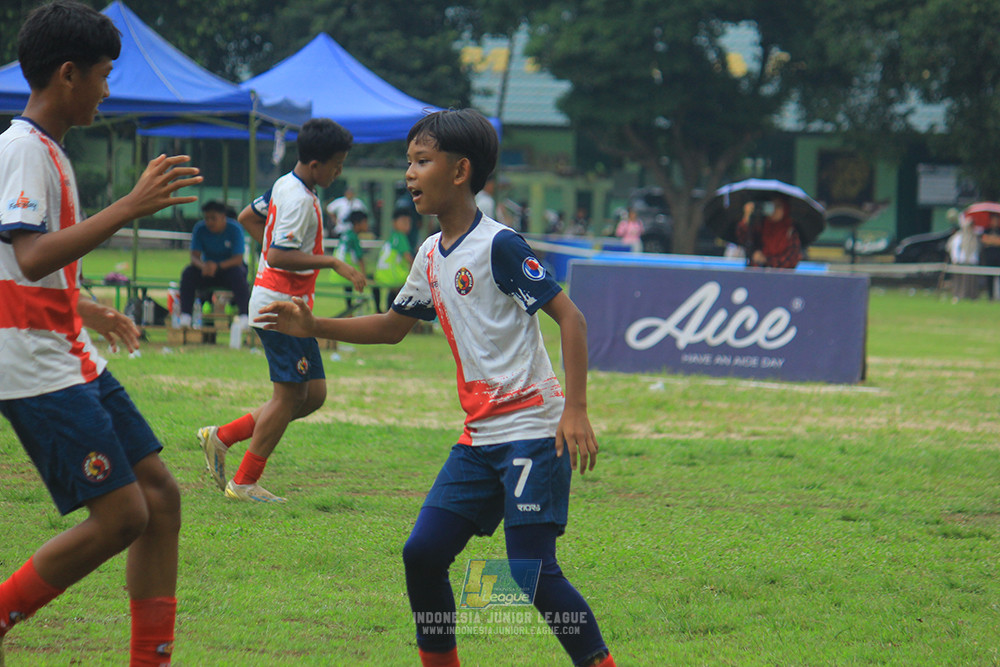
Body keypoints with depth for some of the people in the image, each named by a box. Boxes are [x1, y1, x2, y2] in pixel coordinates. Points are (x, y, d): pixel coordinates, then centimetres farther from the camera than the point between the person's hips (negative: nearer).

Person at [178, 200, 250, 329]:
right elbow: (194, 256, -14)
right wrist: (203, 266, -40)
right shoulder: (200, 229, -9)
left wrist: (217, 266, -41)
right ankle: (185, 315, -27)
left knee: (238, 274, -36)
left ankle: (245, 316, -38)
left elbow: (238, 259, -23)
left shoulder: (234, 229, -16)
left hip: (229, 266, -3)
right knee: (188, 272, -26)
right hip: (207, 270, 3)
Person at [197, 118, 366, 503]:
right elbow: (277, 256, -26)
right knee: (290, 396, -4)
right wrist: (332, 263, -25)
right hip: (281, 304, -10)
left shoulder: (286, 186, 12)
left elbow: (247, 217, 26)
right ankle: (244, 482, 3)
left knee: (313, 395, 11)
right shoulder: (299, 200, -19)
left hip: (273, 302, 10)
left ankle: (222, 437, 14)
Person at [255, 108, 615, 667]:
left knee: (533, 570, -14)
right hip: (480, 434, 8)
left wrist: (576, 410, -20)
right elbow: (394, 327, 28)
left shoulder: (498, 245, -12)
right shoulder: (432, 256, 12)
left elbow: (570, 317, -14)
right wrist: (313, 327, 17)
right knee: (423, 553, 1)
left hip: (533, 430, -8)